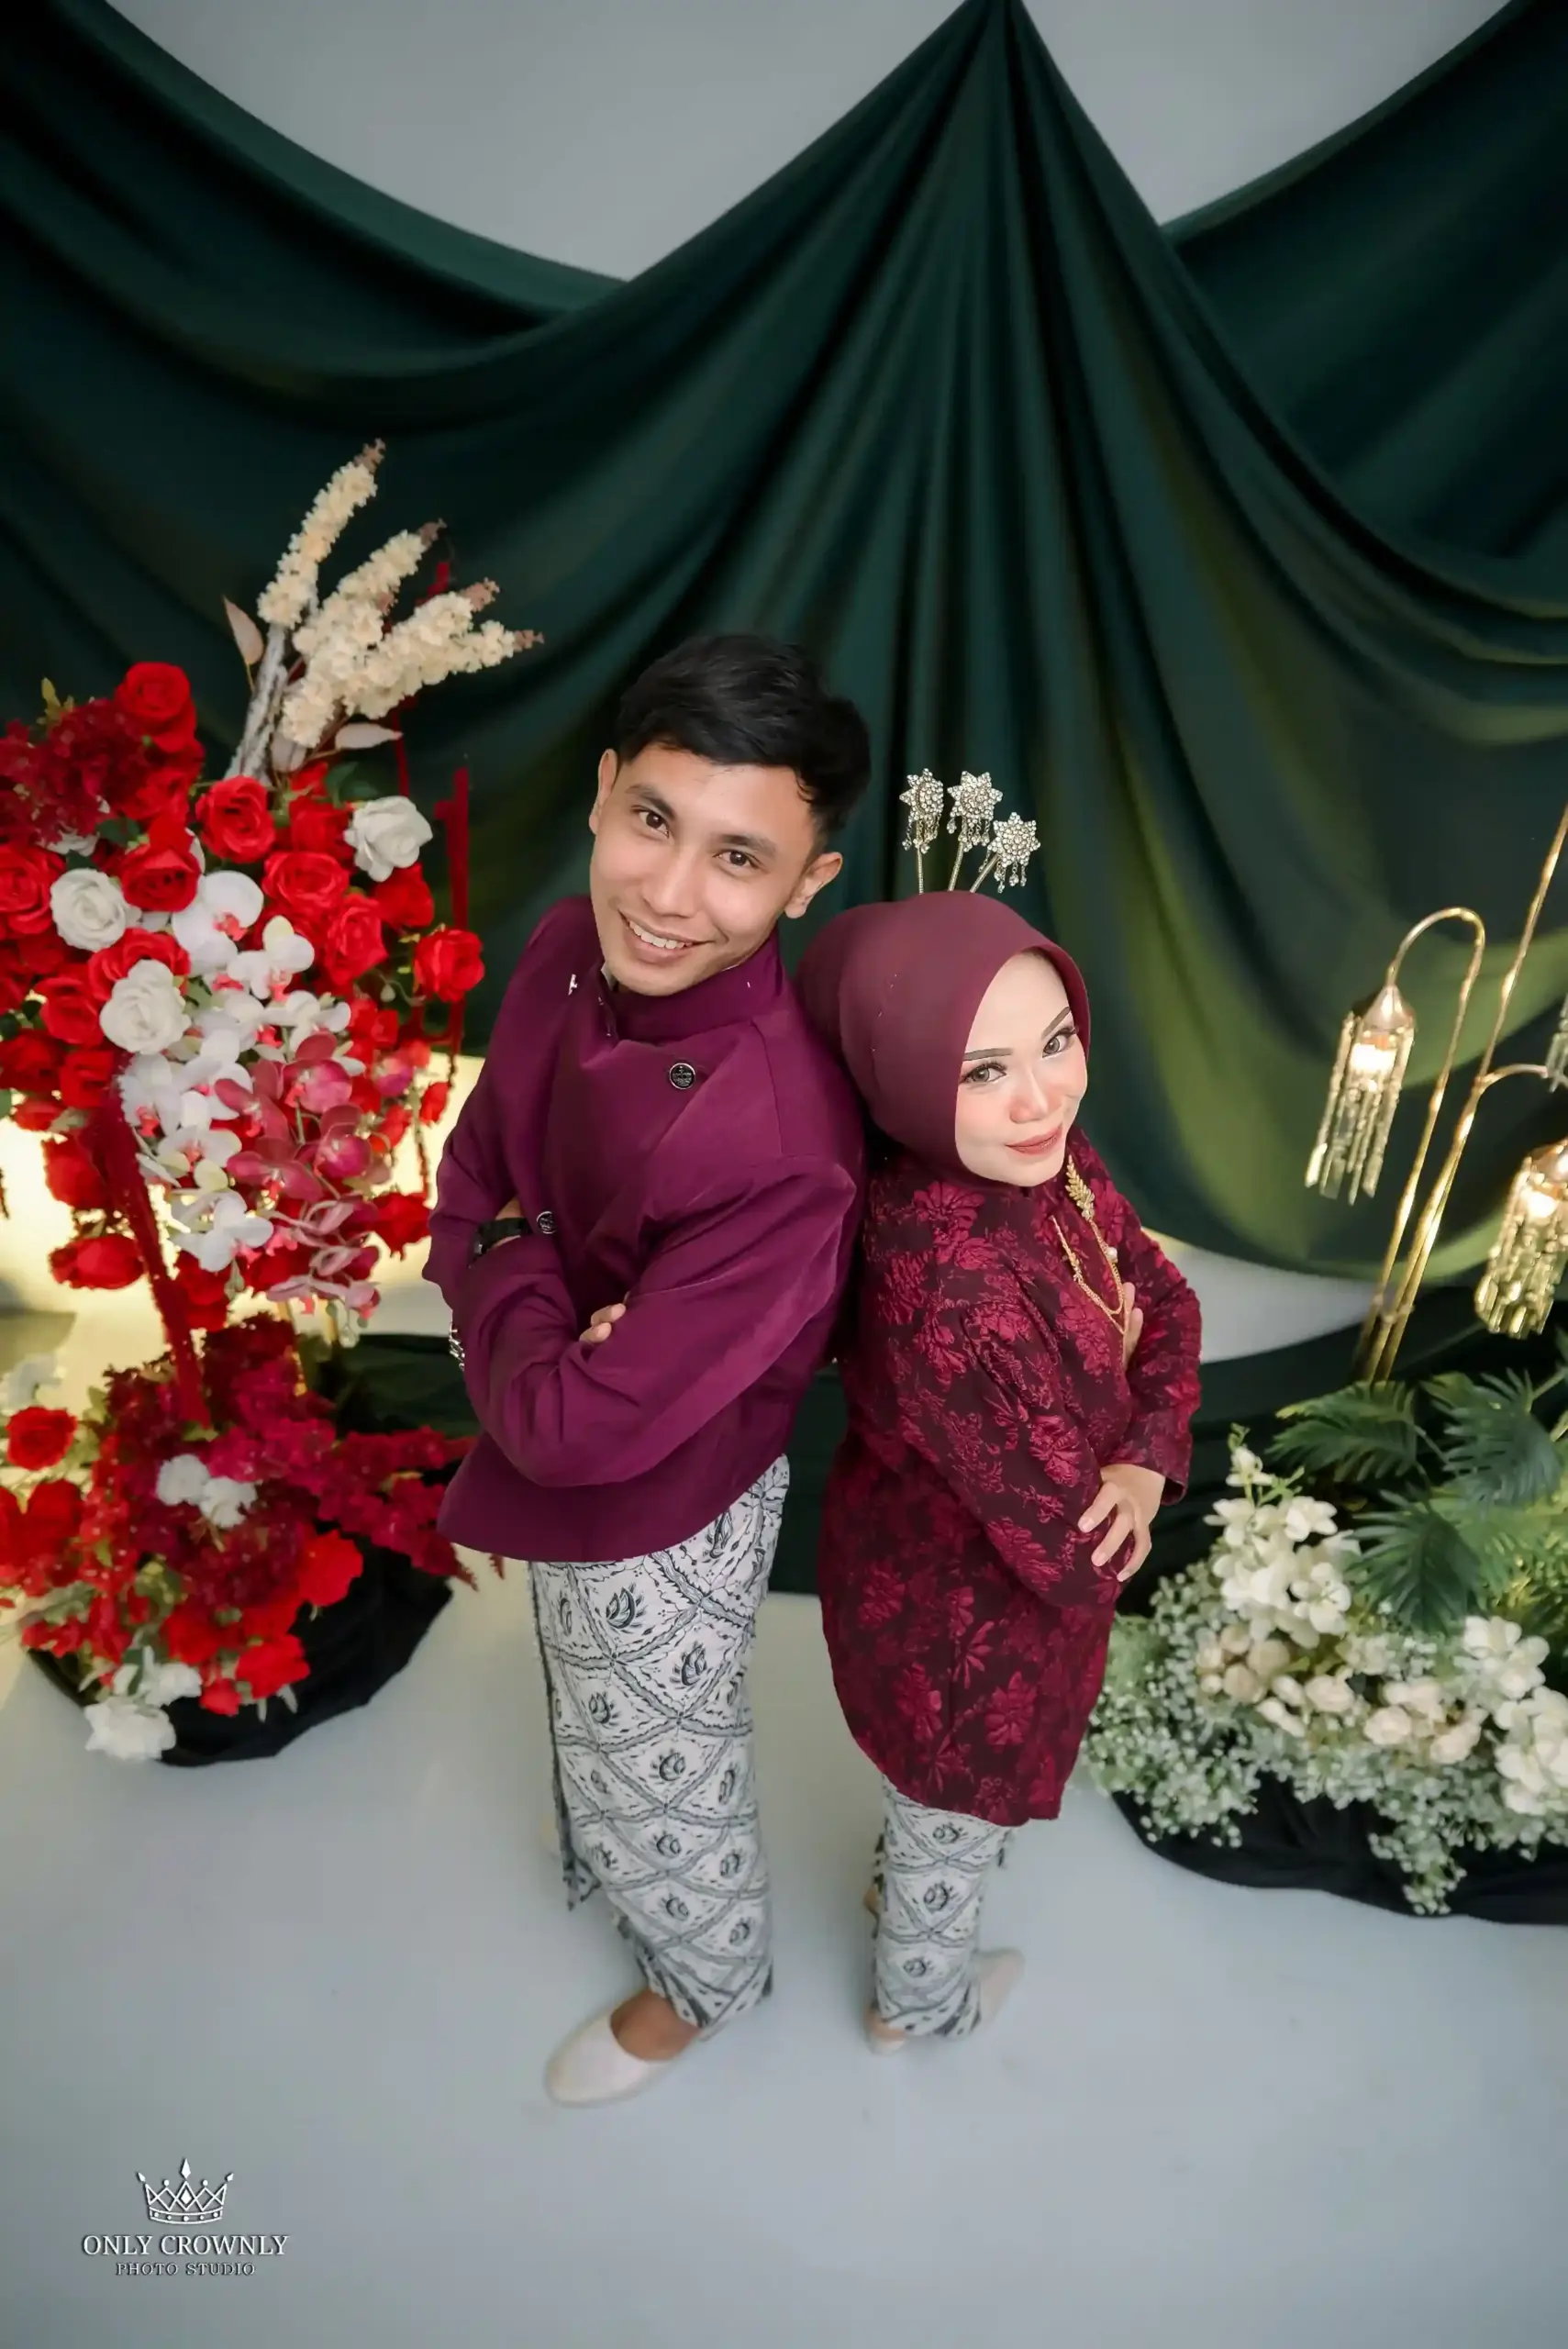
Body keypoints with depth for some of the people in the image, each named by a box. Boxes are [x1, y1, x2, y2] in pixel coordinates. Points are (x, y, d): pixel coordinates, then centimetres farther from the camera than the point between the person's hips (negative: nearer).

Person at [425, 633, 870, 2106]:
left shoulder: (780, 1148, -40)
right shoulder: (569, 950, -15)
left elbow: (573, 1428, -33)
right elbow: (465, 1192, -3)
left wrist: (511, 1275, -18)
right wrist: (534, 1297, -20)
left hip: (663, 1517, -7)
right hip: (567, 1482, 8)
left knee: (656, 1772, 24)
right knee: (590, 1719, 36)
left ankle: (705, 1979, 60)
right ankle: (604, 1869, 72)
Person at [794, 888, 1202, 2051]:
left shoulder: (1050, 1159, -17)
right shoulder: (946, 1283, -41)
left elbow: (1165, 1302, -6)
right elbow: (1068, 1546, -32)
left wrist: (1148, 1461, -21)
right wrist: (1117, 1528, -10)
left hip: (950, 1566, 7)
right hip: (965, 1610, -7)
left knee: (934, 1788, 37)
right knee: (959, 1814, 26)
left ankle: (908, 1874, 70)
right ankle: (924, 2000, 59)